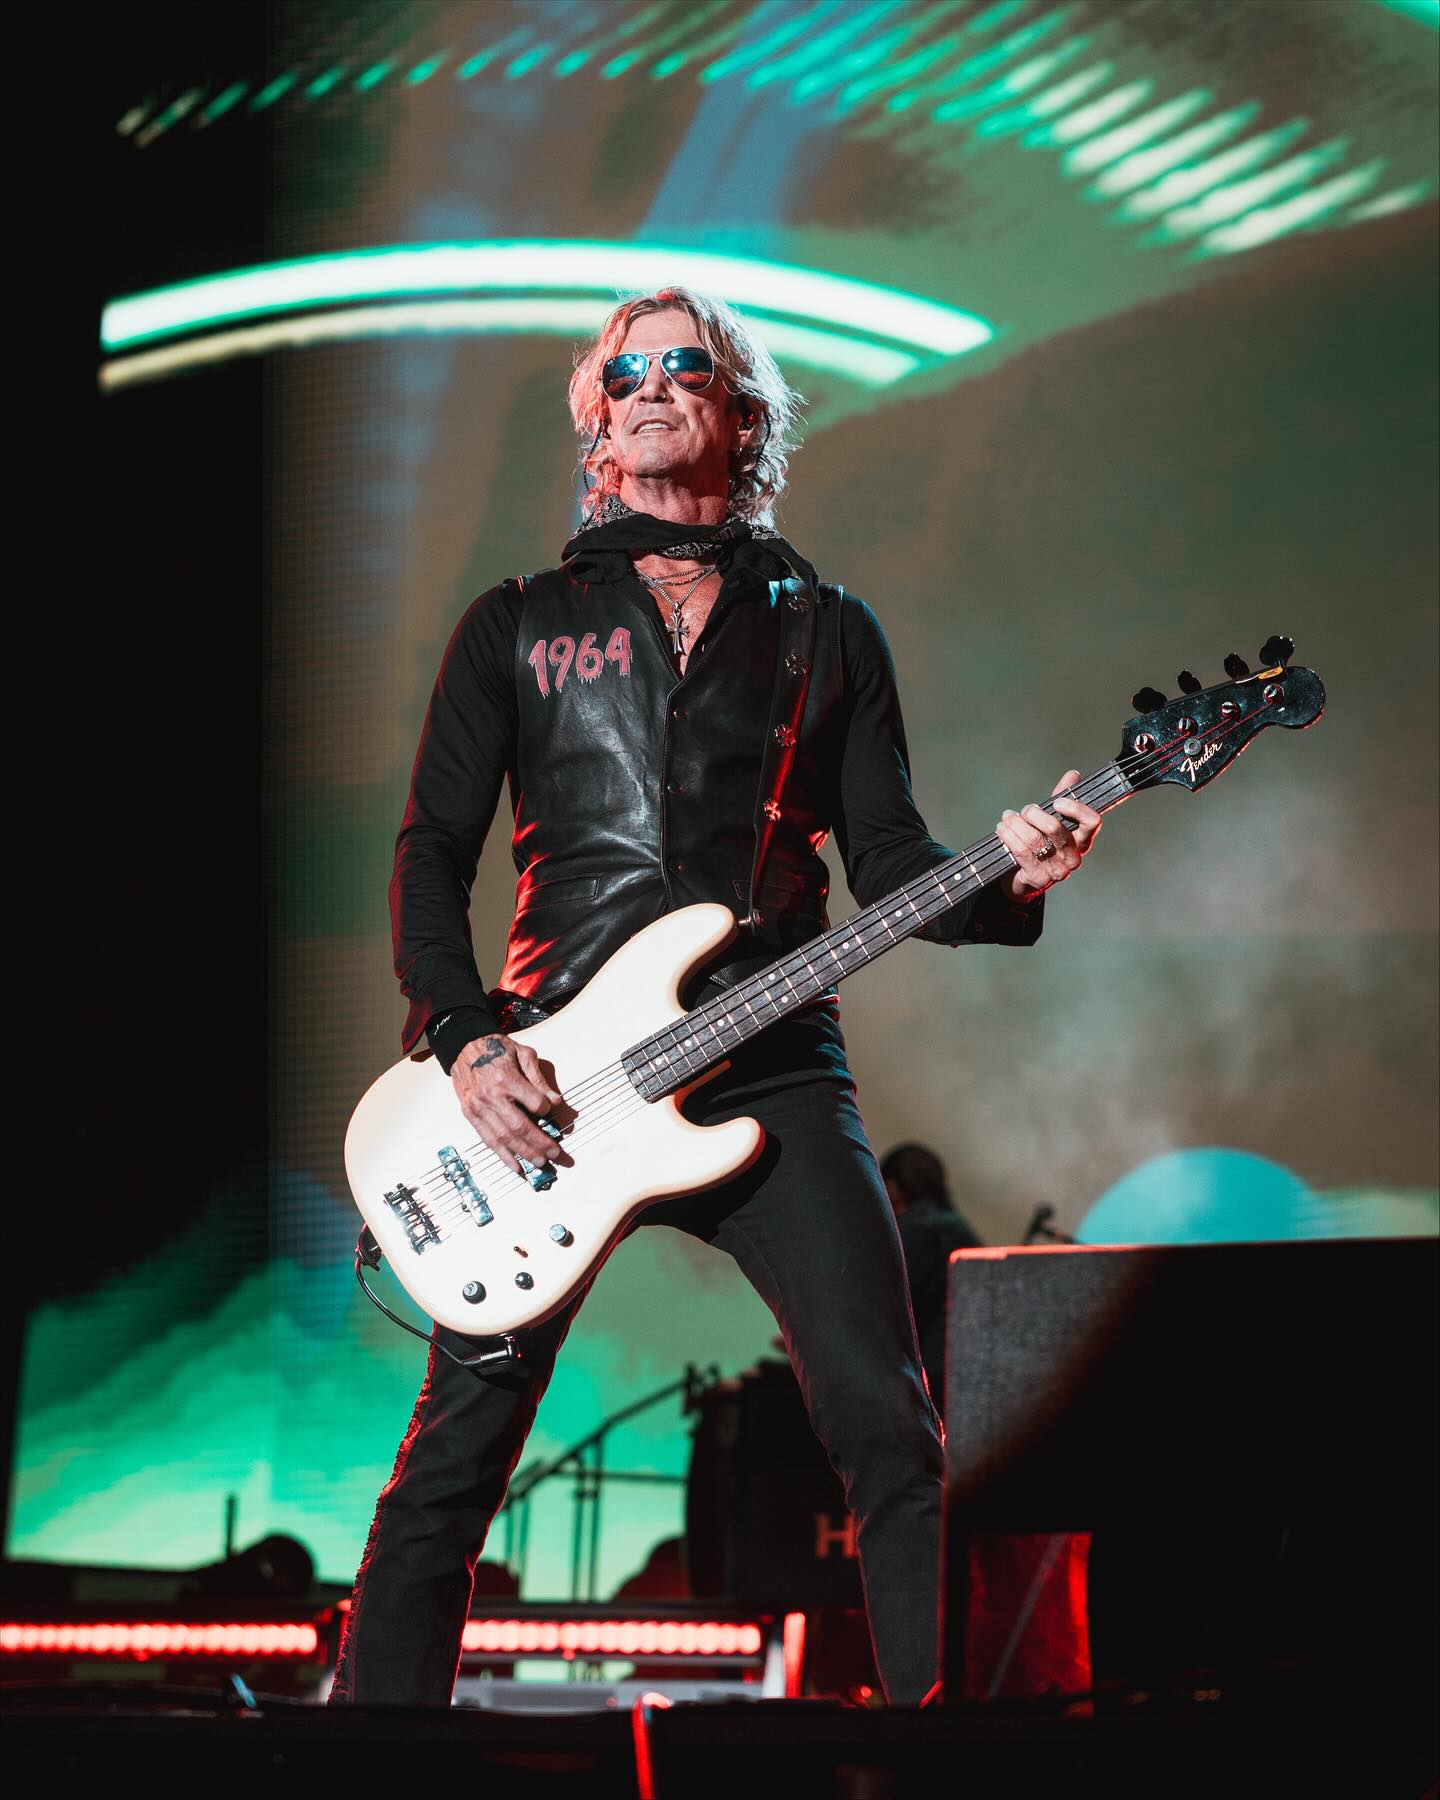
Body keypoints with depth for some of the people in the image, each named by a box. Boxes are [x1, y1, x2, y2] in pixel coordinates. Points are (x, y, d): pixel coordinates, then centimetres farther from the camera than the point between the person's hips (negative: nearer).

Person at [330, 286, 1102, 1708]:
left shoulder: (829, 631, 16)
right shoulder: (518, 623, 14)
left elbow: (890, 862, 12)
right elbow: (431, 848, 9)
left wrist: (1006, 881, -10)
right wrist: (462, 1041, -8)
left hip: (767, 1071, 0)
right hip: (539, 1088, 0)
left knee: (887, 1423, -11)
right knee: (456, 1450, -4)